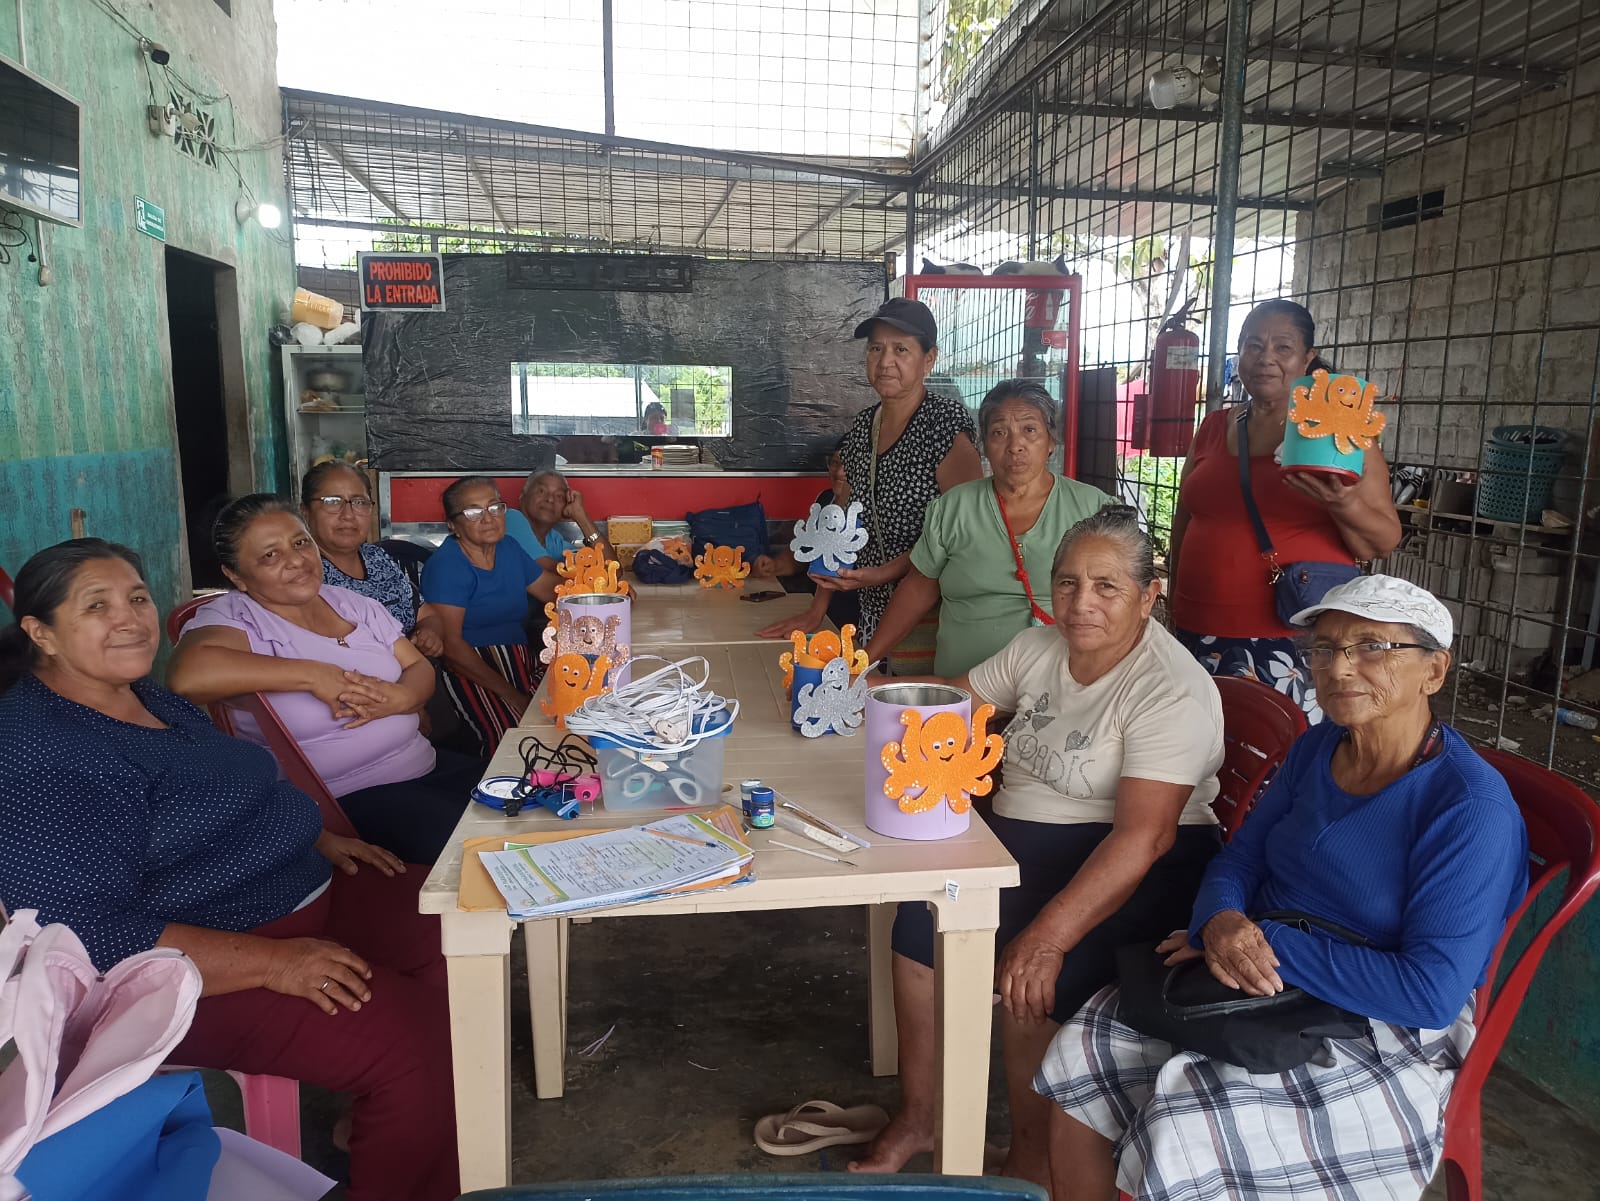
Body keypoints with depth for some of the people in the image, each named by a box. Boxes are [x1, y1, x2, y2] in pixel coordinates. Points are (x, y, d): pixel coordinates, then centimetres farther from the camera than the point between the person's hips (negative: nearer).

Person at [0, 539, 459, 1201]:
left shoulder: (152, 697, 10)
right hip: (213, 963, -9)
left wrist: (317, 838, 10)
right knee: (412, 1041, -24)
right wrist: (272, 962, -28)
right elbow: (91, 933, -25)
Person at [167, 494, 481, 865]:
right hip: (348, 800, -7)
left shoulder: (353, 603, 11)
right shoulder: (232, 617, -9)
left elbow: (421, 670, 10)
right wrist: (312, 675, -24)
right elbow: (187, 676, -31)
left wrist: (398, 698, -15)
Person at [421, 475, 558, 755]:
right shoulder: (447, 564, -7)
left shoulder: (508, 550, 15)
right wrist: (511, 695, -20)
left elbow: (556, 590, 24)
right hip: (470, 669, -7)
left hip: (522, 660, 7)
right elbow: (449, 644, -16)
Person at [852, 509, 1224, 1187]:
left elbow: (1143, 837, -27)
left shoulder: (1172, 692, -19)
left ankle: (1032, 1158, 0)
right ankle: (918, 1117, 7)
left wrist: (1048, 934, -35)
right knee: (924, 920, -14)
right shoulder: (1037, 648, 3)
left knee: (1032, 974, -27)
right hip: (1025, 838, 6)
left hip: (1139, 870, -6)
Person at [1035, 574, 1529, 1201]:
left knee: (1185, 1120, -27)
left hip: (1384, 1041, -6)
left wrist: (1267, 940, -22)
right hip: (1268, 994, 7)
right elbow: (1238, 859, 7)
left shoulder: (1473, 808, -19)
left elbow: (1432, 994, -23)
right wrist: (1220, 921, -17)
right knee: (1078, 1054, -8)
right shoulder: (1319, 747, 4)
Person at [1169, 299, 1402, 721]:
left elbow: (1384, 542, 1)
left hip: (1298, 644, -3)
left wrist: (1344, 505, -20)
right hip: (1201, 638, 3)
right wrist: (1174, 620, 19)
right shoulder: (1213, 428, 12)